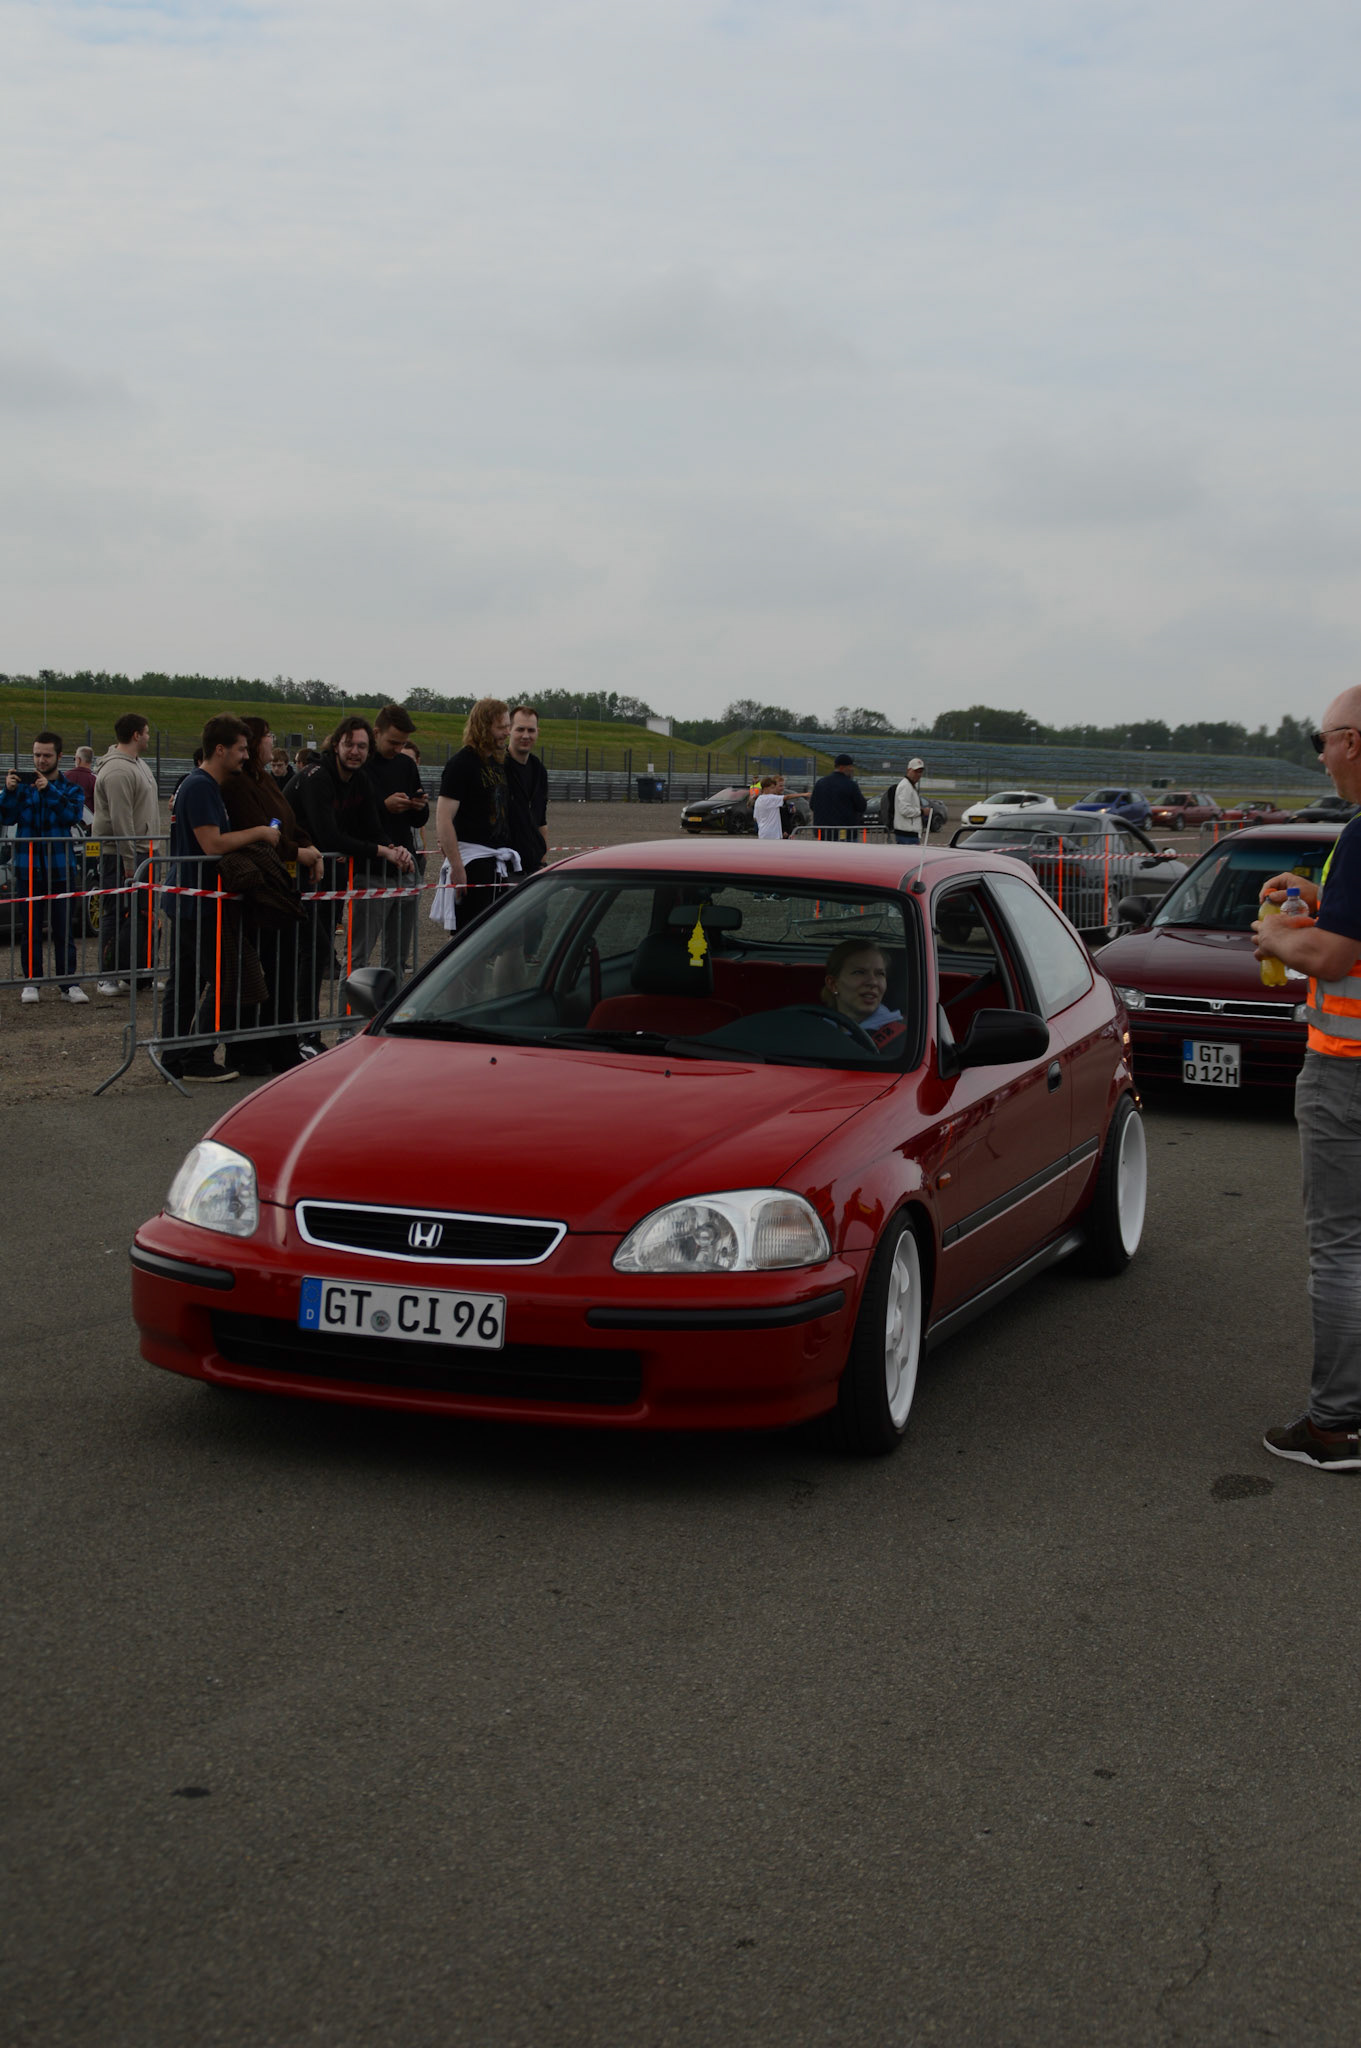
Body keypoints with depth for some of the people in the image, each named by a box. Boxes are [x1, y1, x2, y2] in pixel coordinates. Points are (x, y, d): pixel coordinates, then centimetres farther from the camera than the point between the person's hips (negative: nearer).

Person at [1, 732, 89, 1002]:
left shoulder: (71, 788, 7)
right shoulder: (23, 785, 8)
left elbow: (73, 815, -11)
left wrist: (49, 790, -19)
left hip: (61, 868, -1)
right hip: (28, 869, 1)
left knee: (64, 930, 0)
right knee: (30, 930, 3)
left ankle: (69, 984, 4)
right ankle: (31, 982, 11)